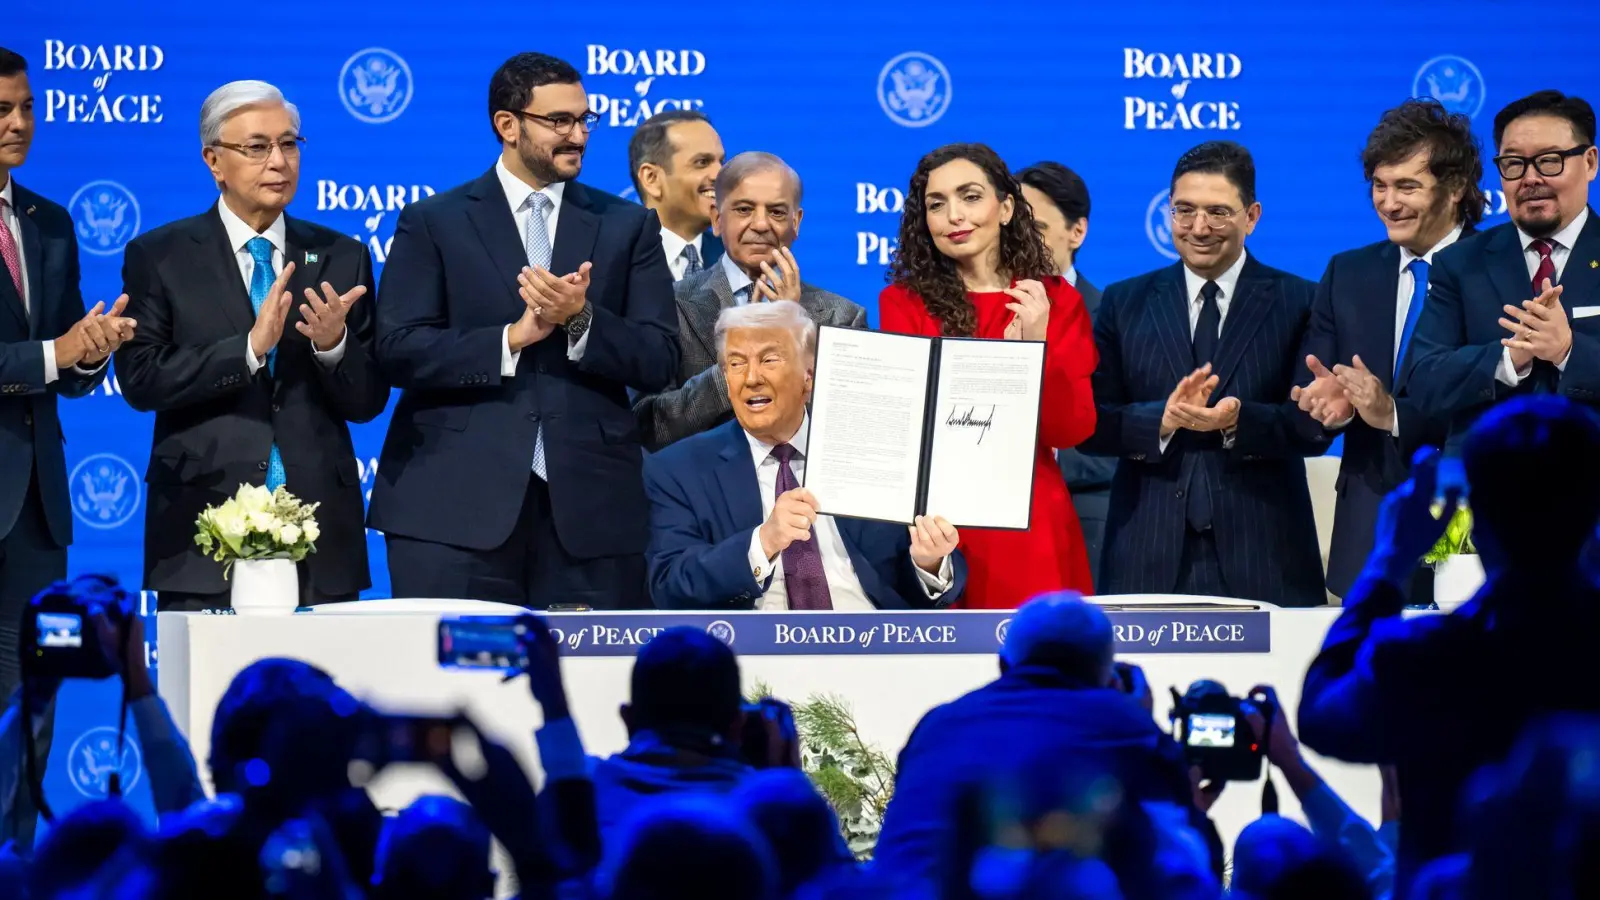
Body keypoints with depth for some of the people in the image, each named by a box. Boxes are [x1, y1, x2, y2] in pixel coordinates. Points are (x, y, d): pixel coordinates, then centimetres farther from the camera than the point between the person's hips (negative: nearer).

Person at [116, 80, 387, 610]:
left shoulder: (342, 258, 11)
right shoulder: (159, 257, 5)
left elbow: (367, 402, 8)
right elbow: (139, 379, -7)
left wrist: (334, 344, -13)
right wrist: (249, 347, -17)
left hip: (320, 532, 2)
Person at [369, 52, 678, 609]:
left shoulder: (627, 226, 14)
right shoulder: (434, 223, 8)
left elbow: (659, 363, 6)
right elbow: (398, 349, -3)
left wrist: (581, 318, -11)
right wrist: (512, 339, -13)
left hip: (588, 509, 2)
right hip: (458, 506, -2)